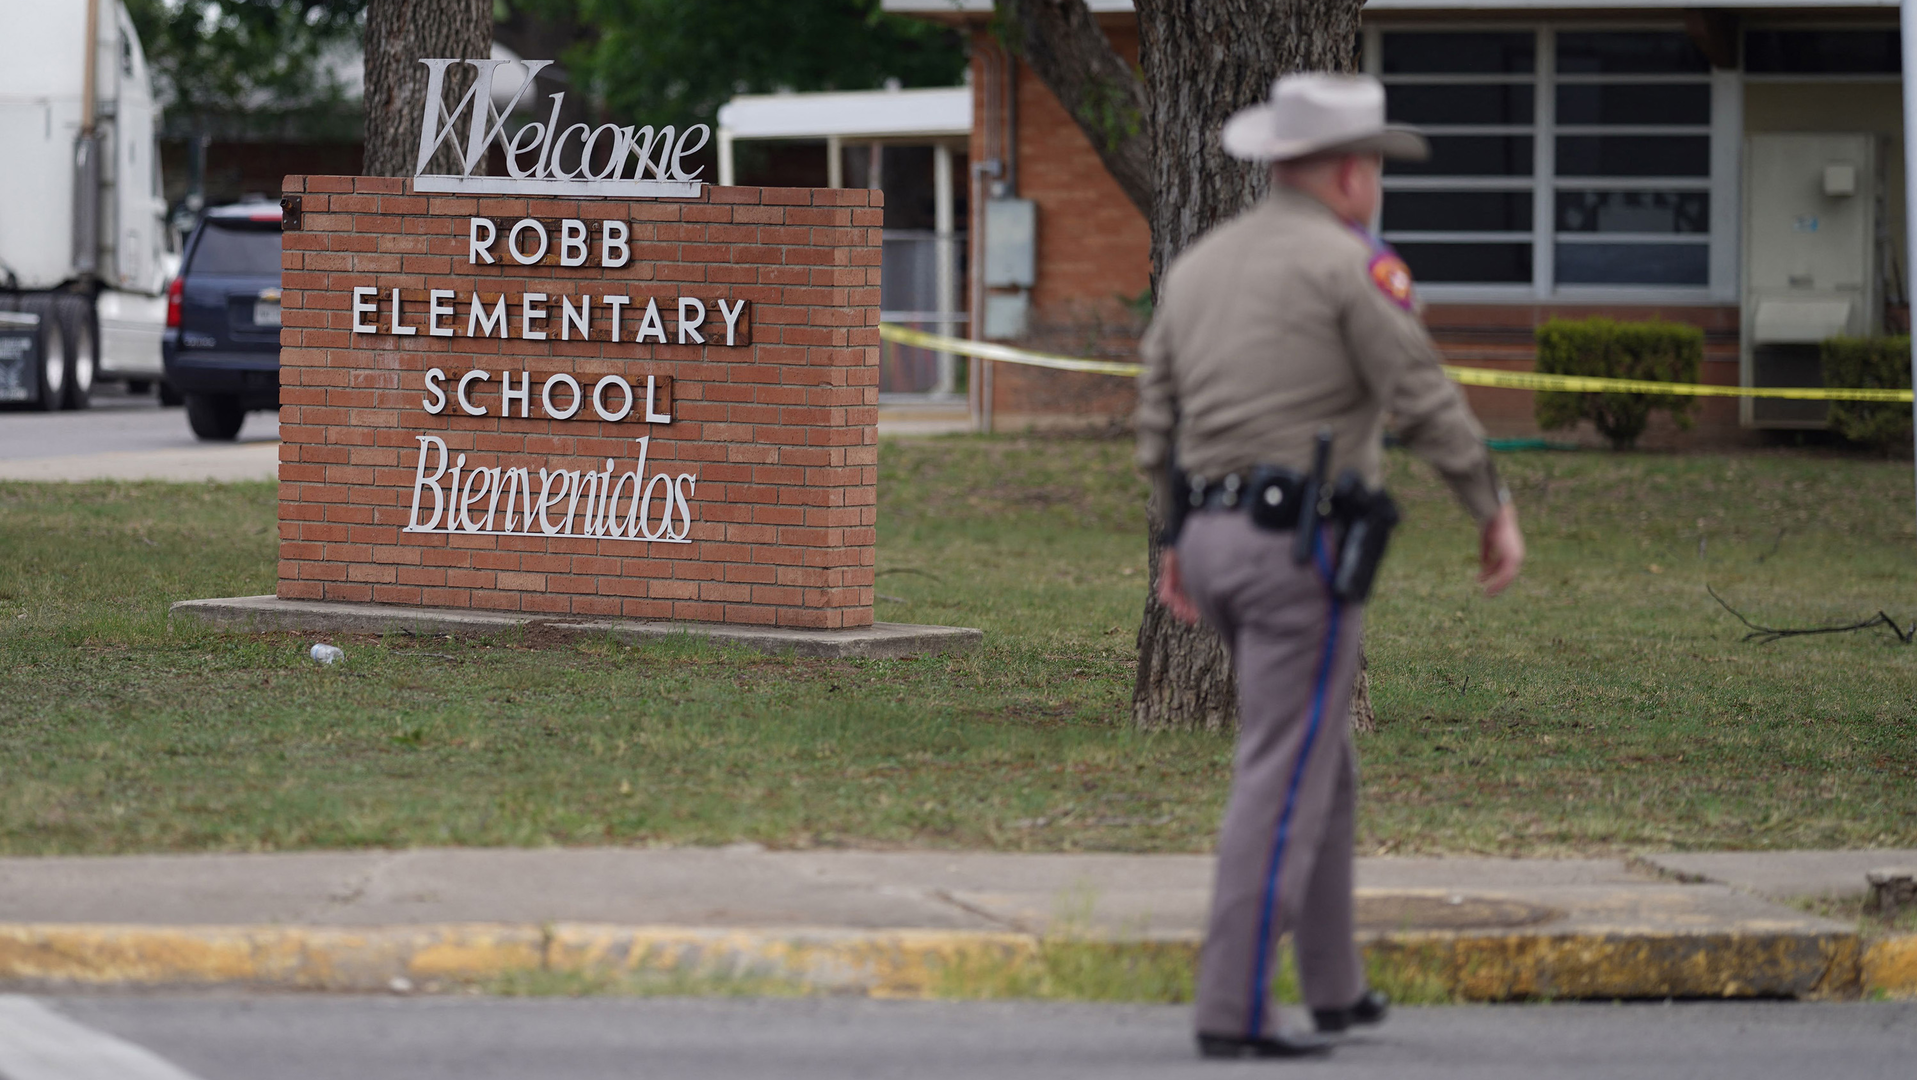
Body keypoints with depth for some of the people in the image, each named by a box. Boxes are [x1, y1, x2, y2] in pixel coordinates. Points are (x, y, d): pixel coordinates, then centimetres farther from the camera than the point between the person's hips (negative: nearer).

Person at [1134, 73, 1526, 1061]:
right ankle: (1233, 1012, -11)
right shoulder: (1351, 266, -9)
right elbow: (1427, 403, -10)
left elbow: (1158, 420, 16)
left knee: (1320, 764, 20)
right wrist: (1496, 512, 0)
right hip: (1303, 543, -8)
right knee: (1282, 782, -7)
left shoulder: (1197, 266, 13)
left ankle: (1333, 987, 25)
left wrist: (1179, 542, 24)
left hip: (1216, 535, 8)